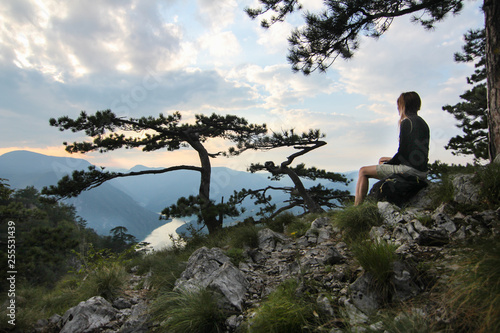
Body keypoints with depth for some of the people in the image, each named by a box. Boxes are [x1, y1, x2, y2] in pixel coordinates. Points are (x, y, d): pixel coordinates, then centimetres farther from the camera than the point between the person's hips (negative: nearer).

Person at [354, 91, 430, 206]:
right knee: (382, 160, 31)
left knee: (363, 171, -3)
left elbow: (402, 152, -14)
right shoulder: (422, 122, 16)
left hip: (410, 170, -9)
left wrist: (389, 162, 3)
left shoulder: (407, 122, -10)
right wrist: (392, 159, 18)